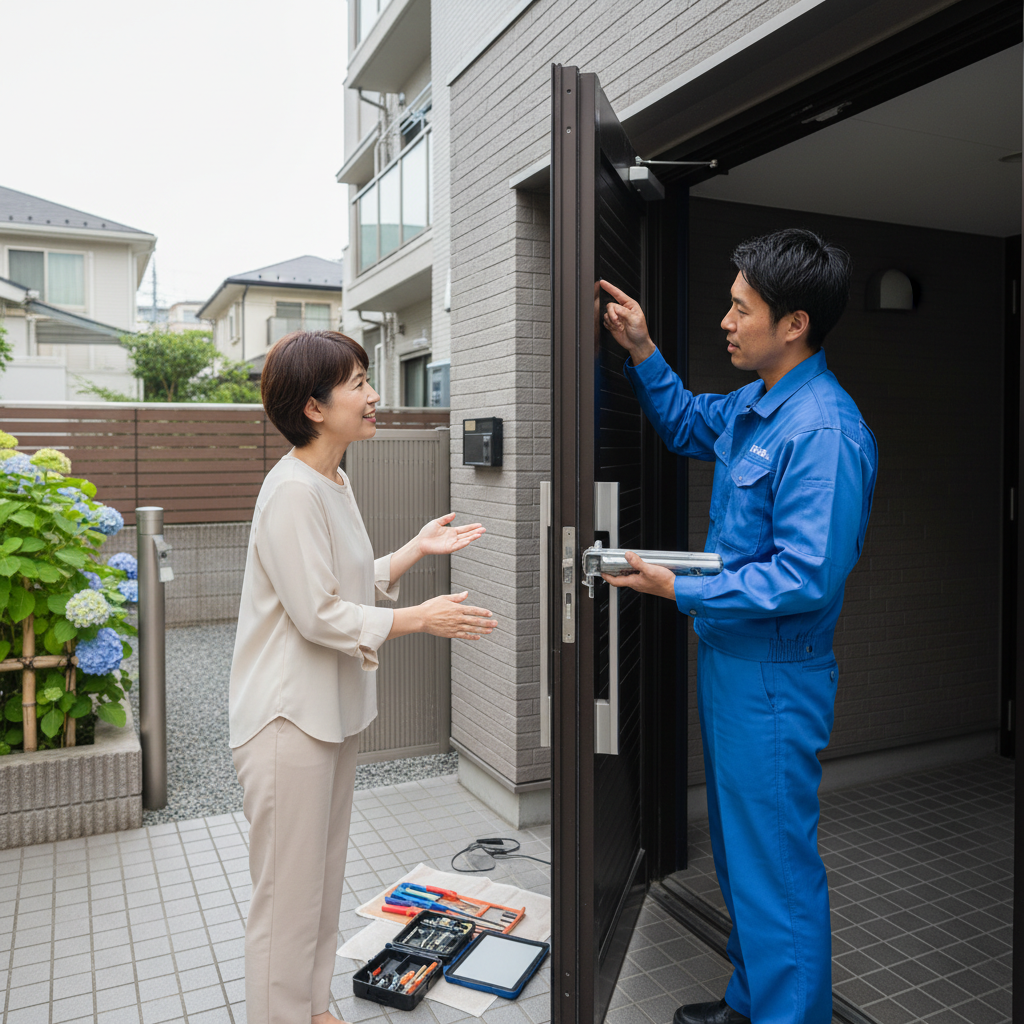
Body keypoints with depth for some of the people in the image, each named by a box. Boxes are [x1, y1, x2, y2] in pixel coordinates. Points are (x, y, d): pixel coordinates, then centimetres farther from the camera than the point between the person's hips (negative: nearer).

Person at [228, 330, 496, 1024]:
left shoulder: (334, 483, 10)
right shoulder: (292, 490, -21)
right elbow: (318, 614, -23)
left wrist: (416, 550, 8)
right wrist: (420, 620, -18)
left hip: (333, 710, 10)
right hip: (289, 718, -10)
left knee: (323, 881, 22)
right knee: (289, 894, 4)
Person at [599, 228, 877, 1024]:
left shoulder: (823, 432, -24)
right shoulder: (755, 405, 5)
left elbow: (806, 578, -27)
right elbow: (687, 426, 26)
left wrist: (682, 592, -21)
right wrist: (644, 353, 13)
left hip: (774, 681, -10)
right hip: (729, 658, 10)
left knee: (777, 863, 6)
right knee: (739, 847, 23)